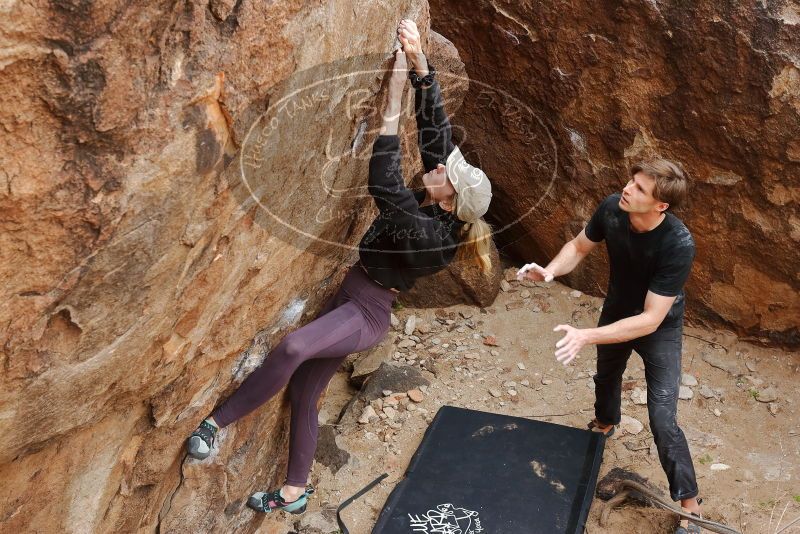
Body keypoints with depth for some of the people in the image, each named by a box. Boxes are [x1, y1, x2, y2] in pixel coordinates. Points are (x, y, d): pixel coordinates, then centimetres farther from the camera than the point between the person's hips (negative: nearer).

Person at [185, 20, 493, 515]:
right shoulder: (432, 204, -3)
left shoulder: (432, 235, -24)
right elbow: (436, 126, -4)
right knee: (304, 394, 11)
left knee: (294, 348, -35)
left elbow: (384, 187, -36)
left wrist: (392, 108, -34)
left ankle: (215, 422, -22)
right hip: (350, 297, 9)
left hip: (367, 312, -9)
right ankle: (296, 491, 24)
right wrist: (419, 62, -15)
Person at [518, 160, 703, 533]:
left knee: (663, 421, -9)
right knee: (606, 376, 31)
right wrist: (550, 271, -27)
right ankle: (605, 423, 66)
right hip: (616, 311, 5)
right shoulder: (611, 209, -27)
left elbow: (650, 320, -37)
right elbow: (580, 246, -6)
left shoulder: (678, 246, -40)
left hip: (660, 328, -5)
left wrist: (586, 336, -45)